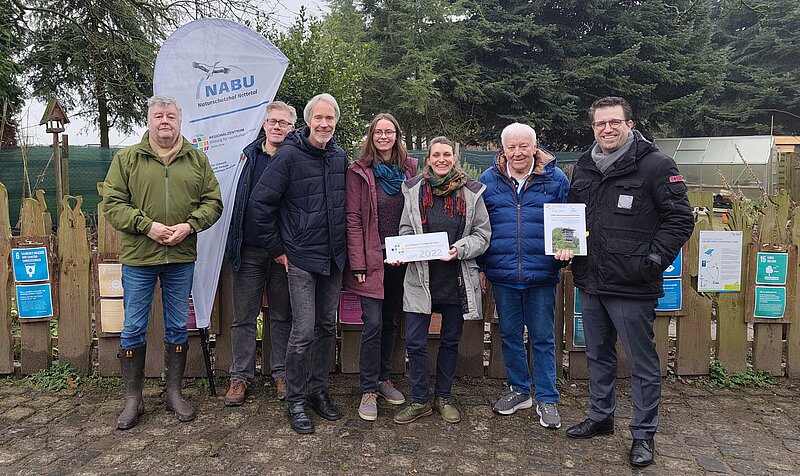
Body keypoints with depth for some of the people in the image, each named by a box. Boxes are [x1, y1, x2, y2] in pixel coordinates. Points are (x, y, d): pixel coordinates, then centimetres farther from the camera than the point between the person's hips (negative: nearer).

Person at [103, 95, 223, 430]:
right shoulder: (126, 158, 3)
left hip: (182, 257, 1)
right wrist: (146, 226, -16)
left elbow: (213, 202, 4)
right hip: (138, 257, -1)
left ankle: (174, 393, 25)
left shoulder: (197, 159, 7)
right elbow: (112, 204, -2)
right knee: (133, 329, 6)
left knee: (177, 327, 10)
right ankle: (133, 399, 21)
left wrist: (190, 225, -12)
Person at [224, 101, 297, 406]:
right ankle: (240, 376, 22)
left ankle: (282, 374, 24)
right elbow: (233, 199, 9)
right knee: (244, 317, 8)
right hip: (249, 251, 1)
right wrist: (234, 243, 1)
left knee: (283, 316, 11)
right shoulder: (248, 156, 4)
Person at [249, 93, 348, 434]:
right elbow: (261, 201, -11)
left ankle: (318, 390, 29)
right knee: (303, 331, -4)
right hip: (301, 258, -6)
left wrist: (343, 245, 13)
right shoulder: (289, 155, -11)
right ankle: (295, 400, 14)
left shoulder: (340, 157, 6)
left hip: (333, 257, 6)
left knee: (327, 327, 13)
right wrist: (275, 249, -8)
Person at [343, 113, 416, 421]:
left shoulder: (409, 168, 8)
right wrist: (358, 263, -12)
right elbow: (353, 219, -7)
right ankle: (369, 390, 9)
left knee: (391, 321, 13)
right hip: (372, 258, -4)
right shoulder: (359, 171, -3)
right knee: (373, 323, -6)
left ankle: (383, 378, 29)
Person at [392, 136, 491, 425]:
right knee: (414, 342, -1)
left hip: (457, 279, 0)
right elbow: (405, 231, 8)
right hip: (421, 278, 0)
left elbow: (482, 236, 1)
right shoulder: (414, 190, 3)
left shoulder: (471, 192, 0)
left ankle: (443, 398, 31)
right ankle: (419, 401, 18)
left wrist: (459, 249, -17)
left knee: (450, 342, 13)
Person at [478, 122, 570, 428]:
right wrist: (480, 266, 6)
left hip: (541, 275, -2)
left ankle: (547, 399, 22)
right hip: (502, 274, 2)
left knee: (543, 338, 7)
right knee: (510, 334, 14)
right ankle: (519, 390, 32)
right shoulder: (488, 180, 4)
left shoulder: (555, 179, 0)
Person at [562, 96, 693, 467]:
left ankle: (644, 434, 25)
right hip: (590, 283, 7)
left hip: (632, 286, -6)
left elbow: (680, 220, -9)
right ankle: (600, 417, 38)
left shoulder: (655, 165, -9)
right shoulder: (584, 166, 10)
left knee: (642, 362, 8)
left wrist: (653, 260, -16)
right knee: (598, 355, 20)